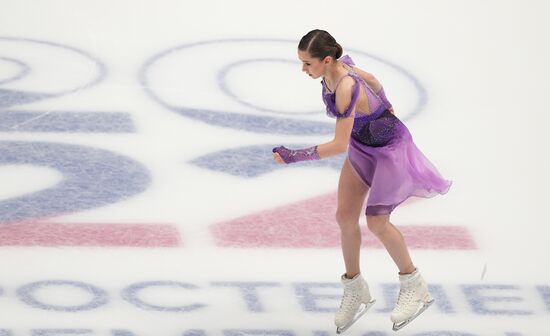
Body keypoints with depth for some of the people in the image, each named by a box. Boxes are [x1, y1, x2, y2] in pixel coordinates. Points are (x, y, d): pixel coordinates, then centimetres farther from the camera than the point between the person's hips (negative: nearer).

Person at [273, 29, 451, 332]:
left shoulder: (346, 89, -37)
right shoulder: (340, 66, -13)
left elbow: (339, 145, -35)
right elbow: (370, 79, 8)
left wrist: (296, 156, -33)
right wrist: (382, 105, 24)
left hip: (389, 147, -9)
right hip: (362, 145, 9)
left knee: (376, 222, -10)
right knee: (345, 217, 6)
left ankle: (415, 287, 10)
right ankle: (355, 293, 20)